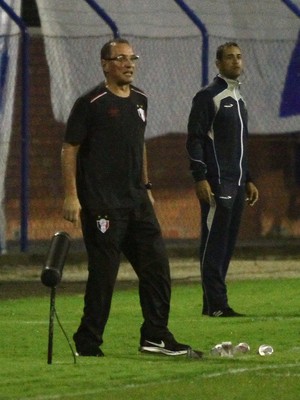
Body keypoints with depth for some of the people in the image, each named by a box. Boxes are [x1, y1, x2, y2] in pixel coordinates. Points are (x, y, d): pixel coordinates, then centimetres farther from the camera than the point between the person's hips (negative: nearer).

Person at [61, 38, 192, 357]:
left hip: (137, 201, 7)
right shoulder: (90, 103, -8)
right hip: (101, 204, -7)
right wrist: (71, 196, -14)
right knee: (103, 274, -6)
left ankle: (156, 336, 11)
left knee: (156, 264, 4)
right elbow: (69, 150, -7)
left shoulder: (140, 100, 14)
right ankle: (87, 343, 3)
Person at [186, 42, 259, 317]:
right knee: (215, 241, -9)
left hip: (237, 184, 8)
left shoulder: (239, 99, 20)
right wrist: (200, 178, -18)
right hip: (217, 183, -8)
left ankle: (215, 303, 9)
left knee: (228, 242, 7)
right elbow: (195, 139, -11)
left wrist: (249, 180, 21)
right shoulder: (208, 96, -6)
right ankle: (216, 304, -10)